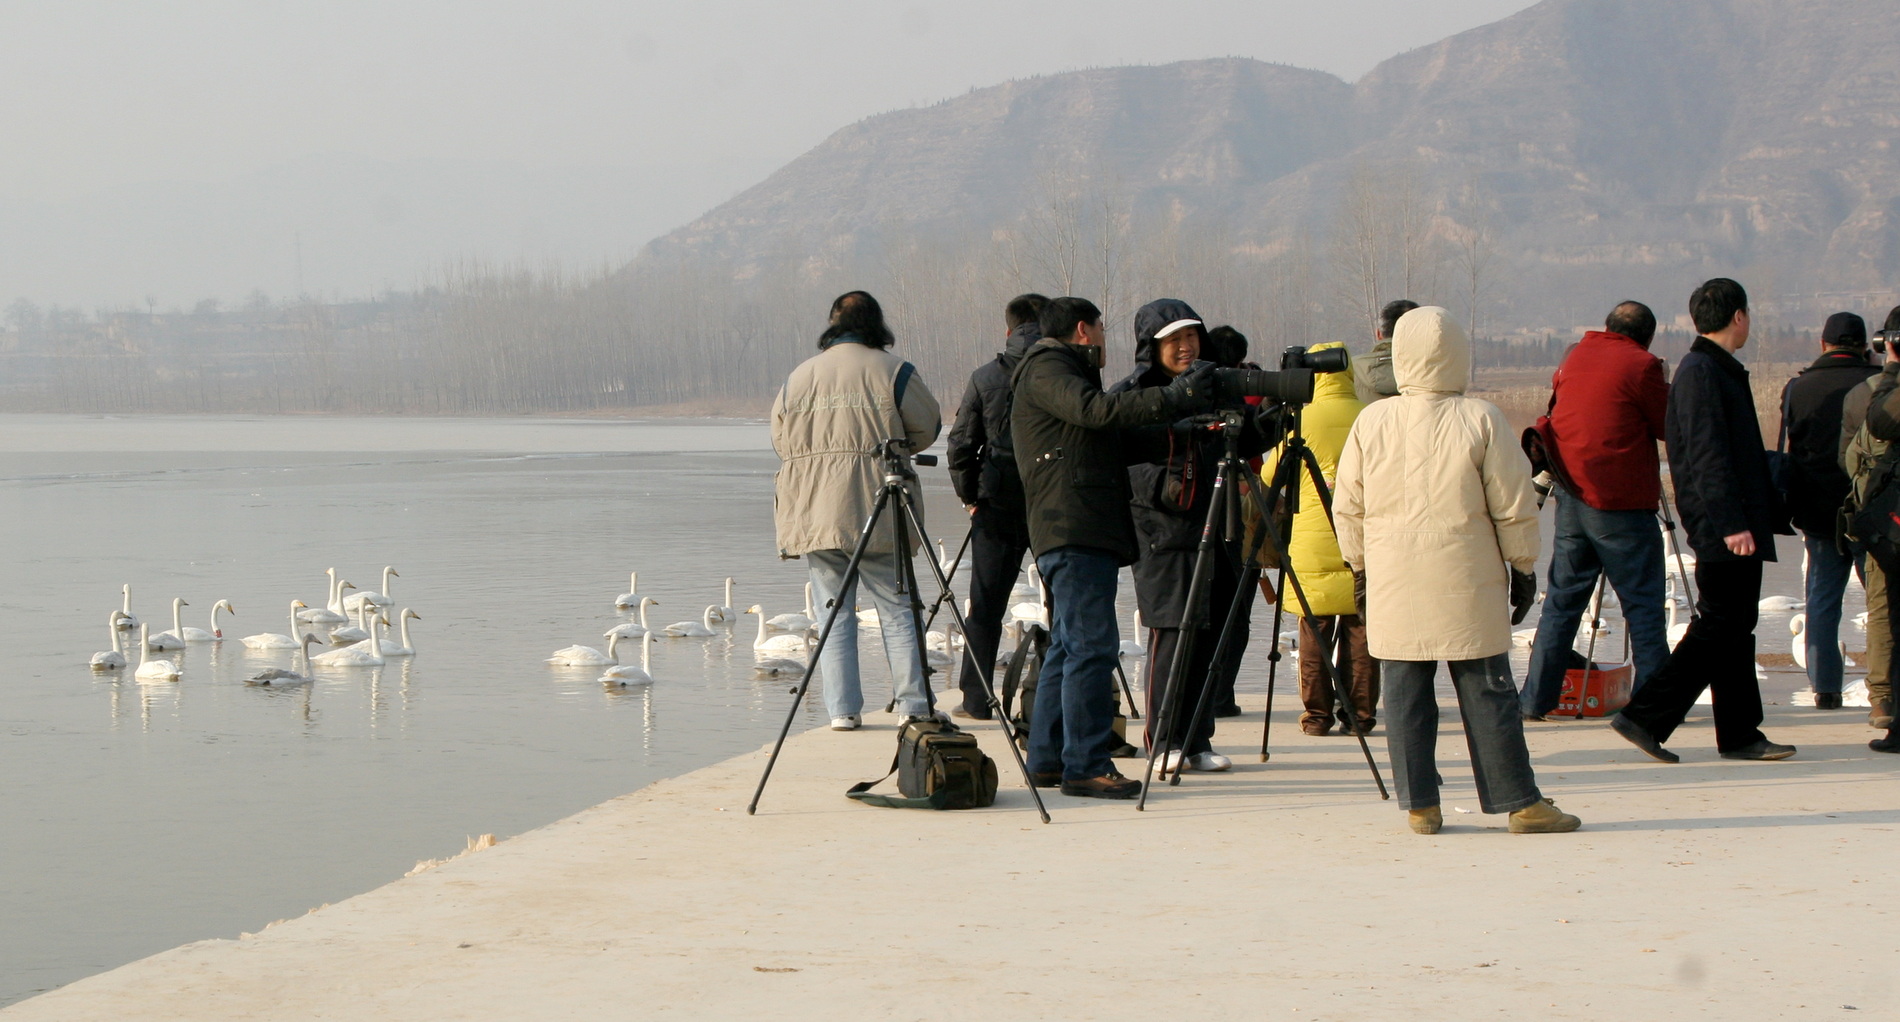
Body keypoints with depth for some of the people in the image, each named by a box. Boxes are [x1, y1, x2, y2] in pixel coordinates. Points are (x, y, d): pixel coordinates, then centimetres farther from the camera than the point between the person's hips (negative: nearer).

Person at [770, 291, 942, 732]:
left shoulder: (799, 376, 9)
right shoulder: (893, 372, -2)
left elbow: (781, 441, 16)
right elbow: (927, 428, 3)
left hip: (813, 512, 3)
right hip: (875, 510, -3)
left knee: (834, 613, 6)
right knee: (896, 608, 4)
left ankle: (842, 709, 2)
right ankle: (913, 704, 1)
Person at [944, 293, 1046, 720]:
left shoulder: (985, 377, 1)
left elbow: (961, 445, 0)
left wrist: (969, 495, 12)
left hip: (998, 502, 0)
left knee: (986, 603, 7)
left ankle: (975, 698, 5)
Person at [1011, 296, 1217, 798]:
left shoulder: (1065, 371, 27)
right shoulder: (1044, 370, -4)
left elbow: (1123, 439, 23)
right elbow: (1094, 410, -22)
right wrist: (1172, 399, -24)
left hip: (1091, 533, 11)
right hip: (1073, 531, -11)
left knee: (1069, 646, 12)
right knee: (1092, 646, -13)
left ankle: (1047, 760, 15)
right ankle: (1085, 765, -15)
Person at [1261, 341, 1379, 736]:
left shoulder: (1303, 419, -3)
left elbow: (1269, 477, 6)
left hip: (1314, 538, -2)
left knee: (1315, 629, 4)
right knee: (1360, 629, 5)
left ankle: (1317, 714, 4)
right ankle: (1360, 713, 5)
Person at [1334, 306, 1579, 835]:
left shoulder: (1370, 423, 0)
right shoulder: (1482, 420, -7)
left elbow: (1348, 508, 7)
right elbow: (1513, 506, -2)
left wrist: (1360, 565, 19)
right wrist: (1523, 567, 9)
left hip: (1394, 586, 2)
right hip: (1466, 583, -2)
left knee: (1405, 695, 7)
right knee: (1487, 692, 2)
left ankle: (1419, 805, 8)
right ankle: (1519, 802, 4)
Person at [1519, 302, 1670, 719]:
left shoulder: (1575, 358, 11)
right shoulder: (1641, 366, -9)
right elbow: (1670, 426, -2)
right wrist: (1667, 391, 14)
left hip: (1571, 496, 6)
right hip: (1621, 502, -6)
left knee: (1562, 598, 13)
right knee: (1643, 604, 0)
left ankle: (1536, 697, 13)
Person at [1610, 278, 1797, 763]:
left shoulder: (1722, 371, 20)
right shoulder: (1701, 372, -13)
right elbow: (1707, 455, -21)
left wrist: (1774, 512, 29)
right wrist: (1731, 522, -26)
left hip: (1737, 526, 10)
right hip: (1722, 529, -10)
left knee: (1735, 628, 10)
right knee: (1718, 628, -10)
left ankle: (1740, 734, 13)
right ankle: (1646, 717, -10)